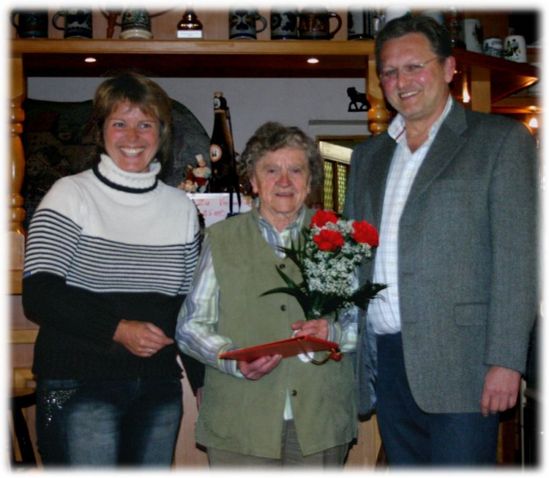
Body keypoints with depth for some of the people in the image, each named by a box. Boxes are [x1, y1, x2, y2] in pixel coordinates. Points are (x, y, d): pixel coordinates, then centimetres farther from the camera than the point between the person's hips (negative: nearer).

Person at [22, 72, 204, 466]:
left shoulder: (182, 207, 9)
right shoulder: (71, 194, -4)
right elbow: (38, 297, -11)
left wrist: (204, 382, 10)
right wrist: (118, 329, -18)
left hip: (159, 389, 5)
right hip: (79, 388, -4)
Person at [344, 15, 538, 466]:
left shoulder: (501, 139, 1)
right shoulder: (368, 156, 18)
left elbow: (516, 258, -7)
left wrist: (505, 361, -14)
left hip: (459, 364, -5)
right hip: (383, 362, 5)